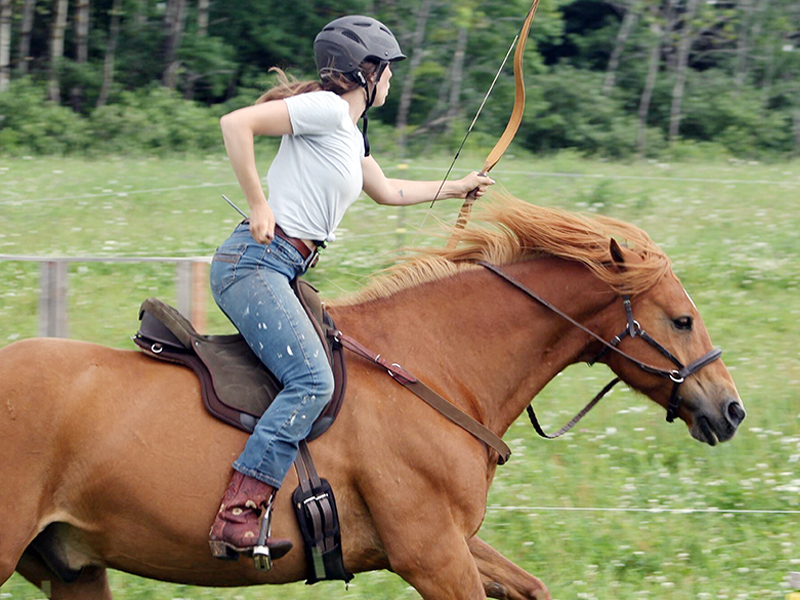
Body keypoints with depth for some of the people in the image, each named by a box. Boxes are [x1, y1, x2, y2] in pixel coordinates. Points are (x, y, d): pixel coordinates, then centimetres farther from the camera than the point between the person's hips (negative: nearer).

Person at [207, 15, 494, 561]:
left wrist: (458, 188, 52)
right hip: (255, 262, -10)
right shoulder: (326, 110, -9)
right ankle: (236, 518, -33)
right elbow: (236, 124, -19)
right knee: (312, 380, -24)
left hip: (282, 271, 10)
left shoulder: (352, 135, 21)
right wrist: (258, 205, -17)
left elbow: (387, 191, 41)